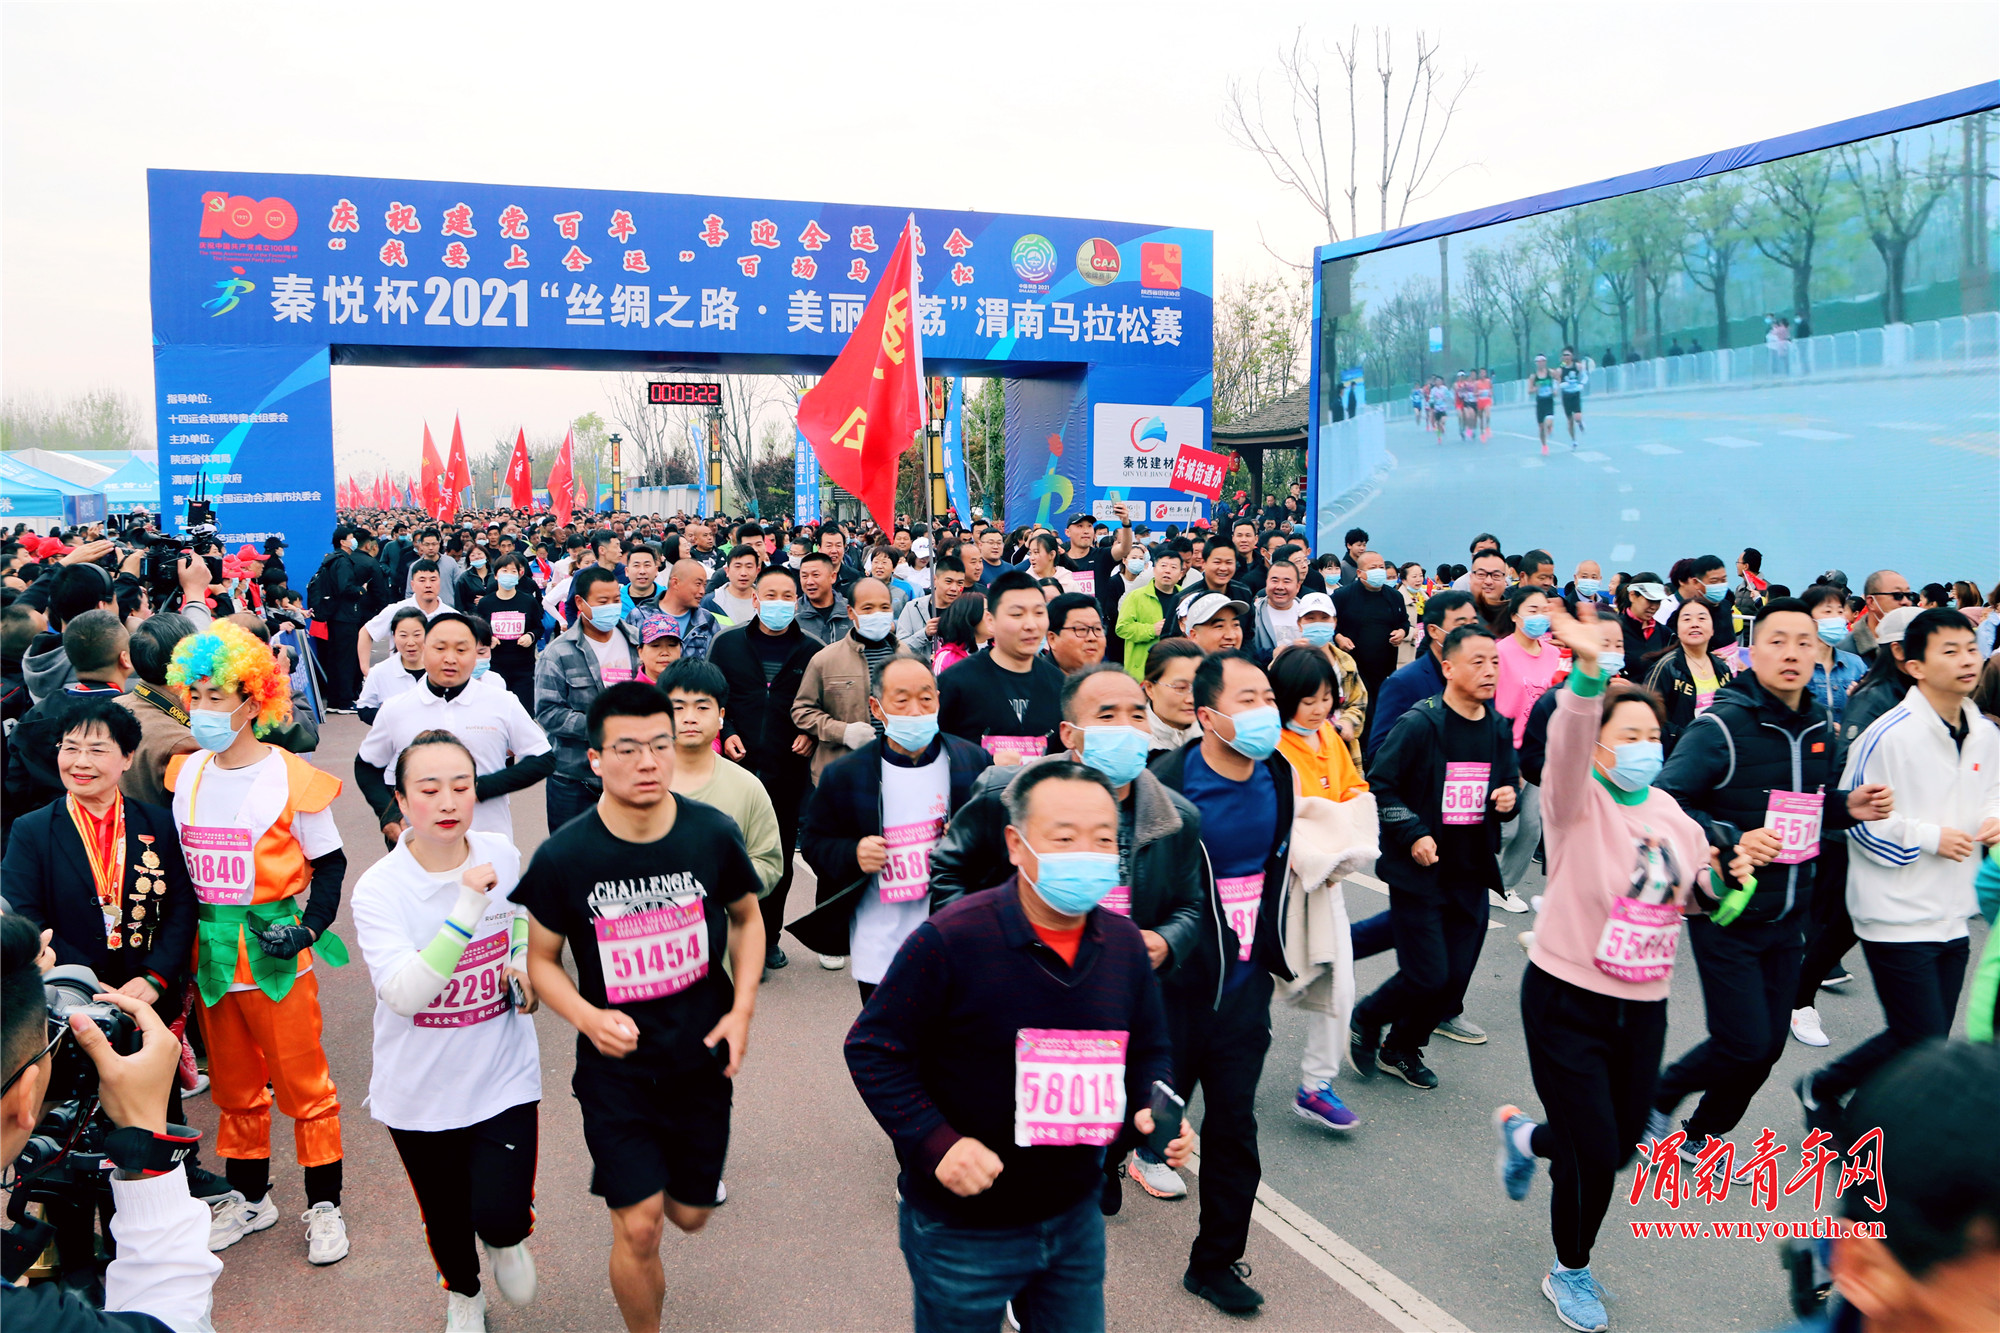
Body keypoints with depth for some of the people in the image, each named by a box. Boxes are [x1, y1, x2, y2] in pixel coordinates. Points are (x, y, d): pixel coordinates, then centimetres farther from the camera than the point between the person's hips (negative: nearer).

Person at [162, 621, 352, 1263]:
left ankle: (324, 1205, 16)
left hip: (274, 952, -5)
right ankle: (248, 1196, 33)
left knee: (303, 1083, 3)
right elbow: (174, 865, 14)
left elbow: (329, 865, -4)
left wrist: (308, 928, -17)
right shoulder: (183, 774, 4)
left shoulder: (291, 777, -11)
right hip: (208, 951, 5)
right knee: (233, 1084, 17)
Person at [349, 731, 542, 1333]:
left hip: (503, 1075, 1)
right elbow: (405, 994, -30)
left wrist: (523, 961, -4)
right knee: (446, 1216, 17)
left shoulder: (501, 852, -8)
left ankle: (508, 1239, 29)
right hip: (421, 1088, -1)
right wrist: (468, 908, -38)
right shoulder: (378, 889, -18)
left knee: (501, 1215, -10)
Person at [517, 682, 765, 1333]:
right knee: (639, 1228, -4)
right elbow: (542, 959, -2)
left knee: (690, 1215, 16)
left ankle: (680, 1168, 51)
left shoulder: (713, 834, -11)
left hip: (701, 1059, 2)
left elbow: (747, 918, 6)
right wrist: (587, 1017, -21)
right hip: (616, 1065, -2)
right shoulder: (564, 857, -16)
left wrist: (742, 1010, -5)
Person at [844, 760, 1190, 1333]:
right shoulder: (949, 940, -21)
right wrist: (935, 1142, -23)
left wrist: (1152, 1110, -9)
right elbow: (871, 1048, -14)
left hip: (1076, 1217, 5)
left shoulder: (1124, 944, -3)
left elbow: (1149, 1051, 11)